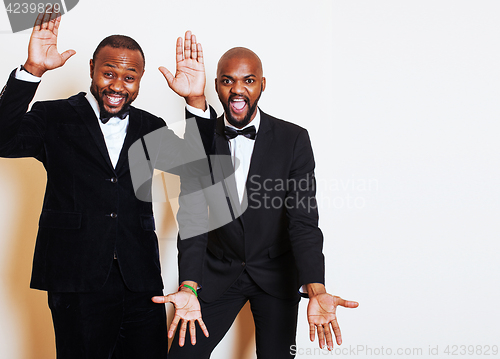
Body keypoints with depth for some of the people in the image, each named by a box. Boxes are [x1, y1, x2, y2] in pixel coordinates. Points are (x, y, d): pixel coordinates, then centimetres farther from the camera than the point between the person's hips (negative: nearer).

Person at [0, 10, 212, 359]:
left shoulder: (150, 127, 11)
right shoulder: (55, 118, 3)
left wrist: (195, 101, -13)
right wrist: (32, 70, -24)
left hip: (141, 282, 3)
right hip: (78, 284, -2)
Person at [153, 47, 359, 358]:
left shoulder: (294, 139, -11)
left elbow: (303, 219, -16)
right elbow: (193, 216, -10)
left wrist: (316, 291, -30)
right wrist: (188, 287, -25)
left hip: (276, 274, -1)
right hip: (218, 272, 1)